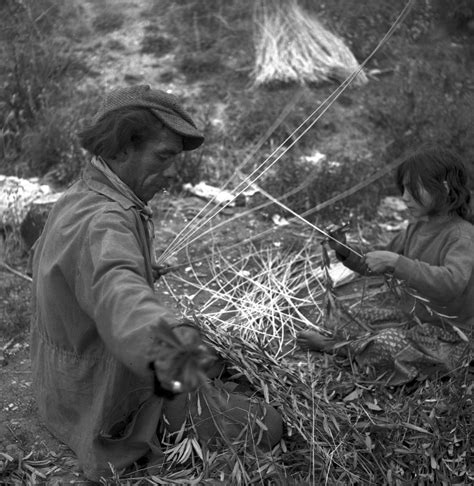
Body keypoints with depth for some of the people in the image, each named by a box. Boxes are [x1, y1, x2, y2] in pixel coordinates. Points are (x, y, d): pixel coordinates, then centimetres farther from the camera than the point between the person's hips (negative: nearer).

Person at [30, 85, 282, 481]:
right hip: (115, 414, -10)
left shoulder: (75, 202, 1)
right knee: (266, 426, -1)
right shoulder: (103, 221, -32)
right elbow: (117, 292, -56)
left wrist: (143, 272, 37)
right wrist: (163, 339, -76)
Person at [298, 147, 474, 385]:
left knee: (385, 345, -23)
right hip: (411, 321, 8)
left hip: (445, 341, -8)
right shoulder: (415, 229, 5)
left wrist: (395, 262, -41)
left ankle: (332, 344, -3)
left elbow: (452, 283, -41)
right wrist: (345, 253, -9)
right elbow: (373, 267, 11)